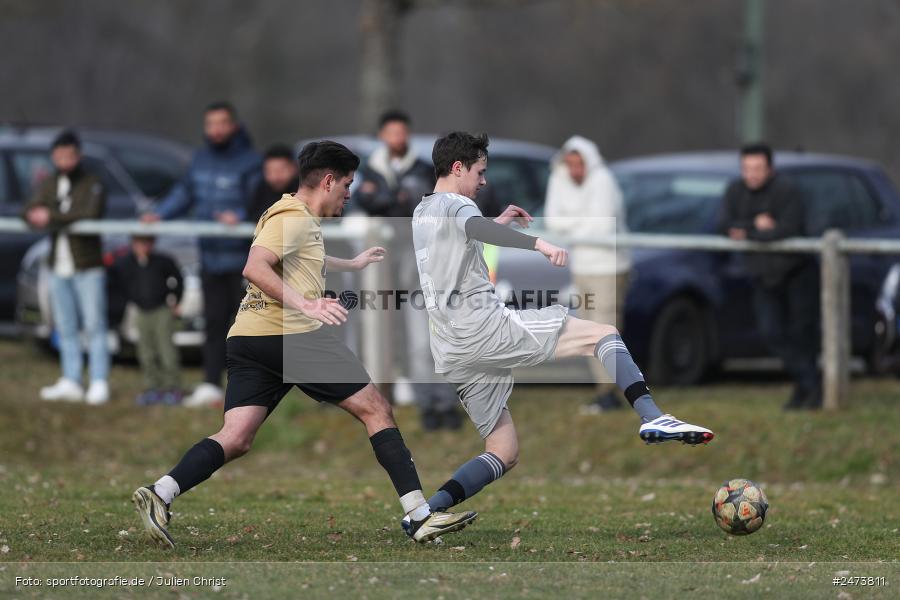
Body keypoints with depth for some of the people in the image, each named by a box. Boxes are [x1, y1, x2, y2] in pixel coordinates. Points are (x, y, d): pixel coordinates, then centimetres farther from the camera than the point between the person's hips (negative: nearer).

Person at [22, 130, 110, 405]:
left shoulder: (92, 184, -3)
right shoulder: (49, 185, 13)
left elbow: (91, 214, -20)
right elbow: (31, 213, 1)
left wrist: (52, 216, -20)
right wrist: (35, 214, -23)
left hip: (88, 266, -5)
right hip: (59, 266, 5)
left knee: (94, 325, -6)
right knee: (65, 328, 8)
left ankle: (99, 383, -5)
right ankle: (71, 382, 13)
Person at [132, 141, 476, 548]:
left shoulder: (298, 218, 25)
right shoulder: (293, 217, -7)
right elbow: (255, 268, -22)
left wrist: (352, 264, 62)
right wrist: (306, 306, -30)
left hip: (249, 339, 9)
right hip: (294, 336, -9)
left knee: (235, 440, -2)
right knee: (375, 409, -1)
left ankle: (160, 495, -22)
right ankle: (420, 517, -4)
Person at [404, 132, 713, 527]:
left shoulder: (422, 213, 23)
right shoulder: (454, 204, -3)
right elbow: (476, 228, -29)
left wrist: (497, 223, 44)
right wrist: (538, 243, -42)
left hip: (450, 354, 9)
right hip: (485, 325, -9)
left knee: (503, 453, 12)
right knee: (604, 334, -6)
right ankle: (651, 418, -26)